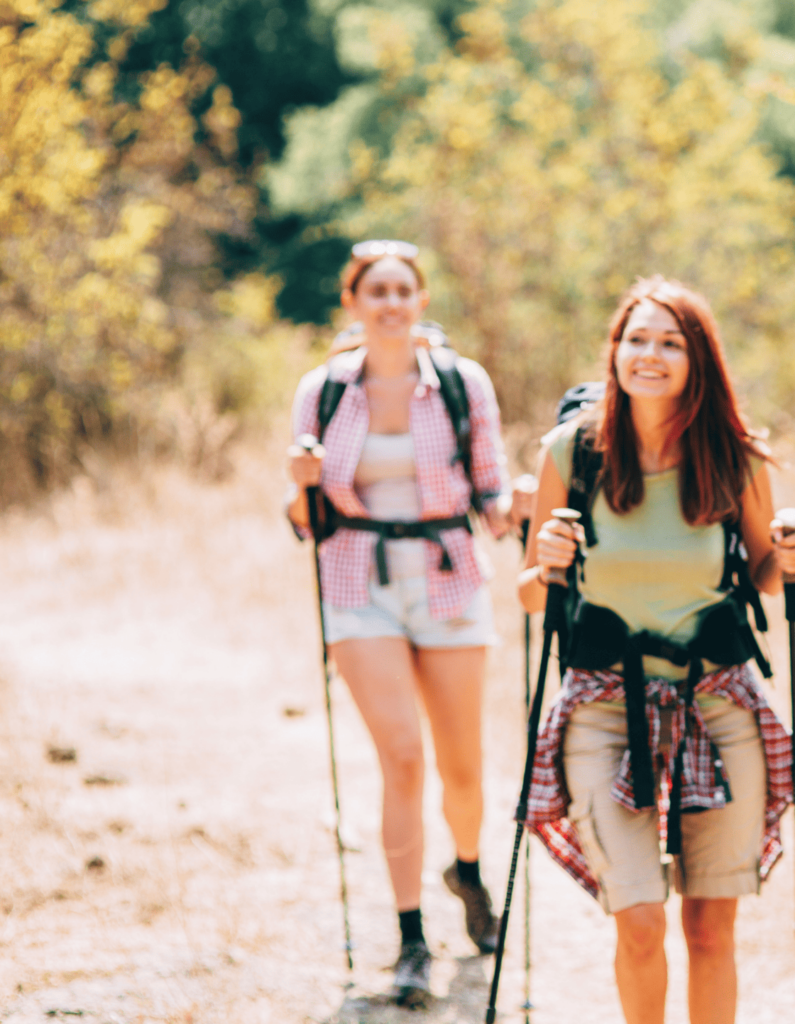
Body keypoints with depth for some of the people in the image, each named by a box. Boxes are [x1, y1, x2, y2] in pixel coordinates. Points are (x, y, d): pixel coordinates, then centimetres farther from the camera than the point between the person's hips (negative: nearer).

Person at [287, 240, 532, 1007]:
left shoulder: (464, 384, 1)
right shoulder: (321, 391, 3)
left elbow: (490, 496, 4)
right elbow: (306, 518, 7)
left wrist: (512, 507, -17)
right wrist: (304, 487, -14)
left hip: (448, 584, 1)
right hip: (361, 590, -1)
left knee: (461, 767, 8)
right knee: (402, 756, -15)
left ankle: (467, 870, 42)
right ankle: (412, 943, -9)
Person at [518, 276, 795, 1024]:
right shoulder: (571, 450, -5)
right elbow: (532, 595, 4)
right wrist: (546, 565, -18)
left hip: (717, 703, 1)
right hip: (607, 703, -1)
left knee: (711, 928, 4)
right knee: (639, 926, -11)